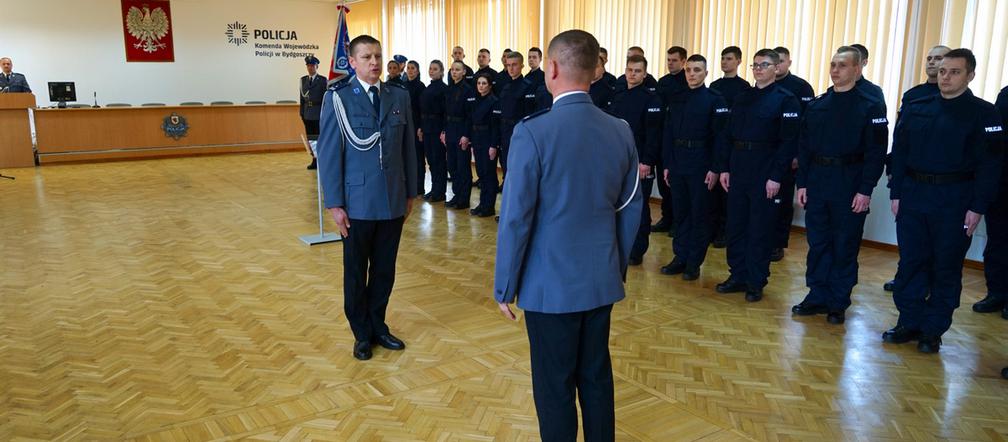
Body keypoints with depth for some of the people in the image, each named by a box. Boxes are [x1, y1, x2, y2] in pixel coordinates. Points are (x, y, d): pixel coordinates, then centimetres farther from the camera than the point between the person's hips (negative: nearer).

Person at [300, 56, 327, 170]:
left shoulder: (323, 80, -2)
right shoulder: (303, 80, 13)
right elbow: (302, 97, 12)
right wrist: (302, 113, 7)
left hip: (319, 114, -5)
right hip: (307, 114, 5)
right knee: (310, 139, 5)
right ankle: (314, 161, 11)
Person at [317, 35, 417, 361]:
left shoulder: (399, 96, 5)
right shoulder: (338, 99, -6)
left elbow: (408, 147, 8)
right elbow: (329, 152, -7)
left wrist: (411, 192, 9)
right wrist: (334, 204, -10)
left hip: (393, 201, 3)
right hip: (358, 203, -3)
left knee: (385, 270, 12)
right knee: (356, 272, 11)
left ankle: (377, 326, 31)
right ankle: (362, 334, 28)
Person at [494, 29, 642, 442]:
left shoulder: (533, 131, -17)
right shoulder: (621, 131, 0)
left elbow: (516, 217, -16)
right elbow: (630, 211, 8)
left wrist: (505, 287, -5)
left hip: (550, 284, -5)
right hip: (603, 281, 5)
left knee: (555, 387, 10)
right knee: (597, 378, 19)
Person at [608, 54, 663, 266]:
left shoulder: (651, 98, -7)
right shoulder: (618, 97, 12)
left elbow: (654, 134, -13)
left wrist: (647, 161, -18)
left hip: (640, 162, -6)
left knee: (639, 207, 2)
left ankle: (637, 251, 11)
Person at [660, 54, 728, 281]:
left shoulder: (715, 100, -4)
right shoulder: (675, 99, 9)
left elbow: (720, 137, -7)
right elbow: (668, 133, 9)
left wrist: (715, 169, -13)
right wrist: (666, 164, 5)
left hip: (701, 166, -4)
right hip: (677, 164, 4)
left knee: (700, 215, 4)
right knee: (680, 213, 10)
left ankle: (694, 263, 12)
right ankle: (680, 257, 21)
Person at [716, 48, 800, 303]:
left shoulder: (785, 100, -5)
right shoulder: (742, 99, 13)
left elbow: (788, 142, -11)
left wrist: (776, 177, -16)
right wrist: (725, 168, 6)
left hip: (765, 174, -6)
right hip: (738, 171, 6)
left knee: (760, 230, 2)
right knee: (736, 226, 10)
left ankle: (756, 282, 12)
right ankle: (738, 276, 21)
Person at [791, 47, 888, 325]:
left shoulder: (870, 107, -5)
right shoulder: (816, 106, 8)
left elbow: (876, 152, -8)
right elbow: (804, 146, 9)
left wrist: (865, 191, -14)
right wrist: (802, 183, 4)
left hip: (850, 185, -4)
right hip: (816, 182, 4)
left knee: (845, 247, 5)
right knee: (817, 243, 9)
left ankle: (838, 303, 16)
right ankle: (818, 297, 20)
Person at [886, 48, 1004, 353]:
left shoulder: (983, 114, -2)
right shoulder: (915, 109, 8)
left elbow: (989, 165, -5)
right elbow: (899, 154, 10)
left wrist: (978, 207, -11)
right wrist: (896, 194, 4)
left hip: (954, 201, -3)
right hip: (913, 196, 3)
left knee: (946, 268, 5)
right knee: (910, 262, 7)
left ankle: (933, 331, 15)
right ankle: (909, 322, 19)